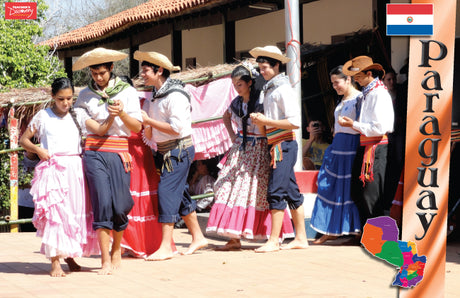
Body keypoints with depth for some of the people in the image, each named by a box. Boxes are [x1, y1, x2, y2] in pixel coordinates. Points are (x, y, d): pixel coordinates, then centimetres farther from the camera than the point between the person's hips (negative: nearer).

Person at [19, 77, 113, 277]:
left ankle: (69, 256, 25)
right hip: (52, 169, -3)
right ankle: (55, 262, -9)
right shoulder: (43, 116, 5)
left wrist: (111, 117, -24)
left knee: (76, 212, 6)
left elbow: (100, 130, -4)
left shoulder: (78, 116, 10)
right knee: (54, 212, -10)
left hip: (75, 169, 3)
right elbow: (23, 139, 11)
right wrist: (38, 150, -7)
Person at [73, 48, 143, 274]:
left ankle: (116, 248, 26)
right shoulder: (85, 95, 12)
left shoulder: (127, 91, 9)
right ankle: (106, 260, -5)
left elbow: (137, 127, 5)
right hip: (94, 152, 0)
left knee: (120, 206, -1)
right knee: (102, 203, -10)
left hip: (119, 152, 0)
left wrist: (122, 113, -12)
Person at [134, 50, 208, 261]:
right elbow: (141, 120, 16)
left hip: (179, 150, -9)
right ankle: (197, 237, 24)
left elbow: (176, 128, -23)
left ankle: (166, 247, -11)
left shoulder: (175, 96, -16)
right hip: (165, 151, 9)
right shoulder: (155, 95, 12)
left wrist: (148, 121, -17)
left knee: (166, 192, -12)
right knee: (180, 194, 13)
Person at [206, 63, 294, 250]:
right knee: (232, 189, -2)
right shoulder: (236, 103, 10)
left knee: (259, 193, -6)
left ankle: (273, 237, 1)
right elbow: (226, 117, 30)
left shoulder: (261, 101, -9)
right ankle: (234, 238, -2)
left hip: (258, 151, -6)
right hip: (240, 150, 6)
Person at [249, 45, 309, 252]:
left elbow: (295, 122, -17)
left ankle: (273, 241, -9)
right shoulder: (267, 89, 17)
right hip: (275, 145, 9)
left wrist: (266, 121, -16)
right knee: (291, 192, 10)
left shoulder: (282, 89, -11)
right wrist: (259, 120, 3)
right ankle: (301, 238, 15)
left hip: (284, 144, -9)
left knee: (276, 191, -11)